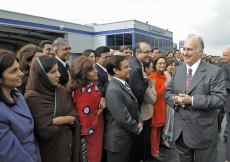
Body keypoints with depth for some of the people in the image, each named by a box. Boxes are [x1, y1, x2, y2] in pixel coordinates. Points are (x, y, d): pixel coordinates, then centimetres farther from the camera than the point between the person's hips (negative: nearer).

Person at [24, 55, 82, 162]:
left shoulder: (62, 91, -2)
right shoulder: (32, 97, -20)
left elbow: (75, 117, -3)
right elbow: (46, 132, -23)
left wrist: (61, 120, -22)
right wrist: (67, 120, -10)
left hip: (69, 143, 6)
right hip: (51, 148, -5)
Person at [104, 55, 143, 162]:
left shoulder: (124, 84, 5)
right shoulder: (114, 90, -26)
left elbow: (133, 106, 13)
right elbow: (123, 118, -26)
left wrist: (139, 121, -2)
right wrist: (136, 129, -9)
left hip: (127, 136, 9)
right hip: (118, 139, -9)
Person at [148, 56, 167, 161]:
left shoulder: (163, 76, 8)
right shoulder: (152, 77, -17)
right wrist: (164, 87, -23)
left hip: (161, 106, 8)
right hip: (155, 106, -8)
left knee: (158, 130, 18)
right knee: (154, 131, 6)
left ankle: (157, 150, 32)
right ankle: (154, 153, 20)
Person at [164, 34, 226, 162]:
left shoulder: (215, 71, -10)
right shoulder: (178, 70, 6)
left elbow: (220, 99, -17)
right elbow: (167, 92, 8)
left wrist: (192, 100, -25)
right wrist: (176, 99, -15)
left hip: (203, 132, -4)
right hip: (181, 130, 5)